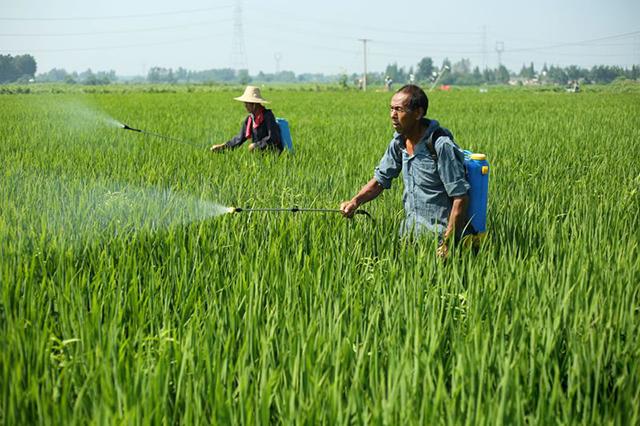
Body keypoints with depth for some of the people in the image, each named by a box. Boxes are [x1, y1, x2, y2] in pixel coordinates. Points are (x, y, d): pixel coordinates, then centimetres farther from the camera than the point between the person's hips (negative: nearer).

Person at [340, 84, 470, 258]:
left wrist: (447, 244, -21)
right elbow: (380, 180, 13)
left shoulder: (441, 146, -20)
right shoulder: (399, 142, 3)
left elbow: (460, 197, -19)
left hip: (437, 236, -7)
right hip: (410, 230, 7)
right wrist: (355, 201, -5)